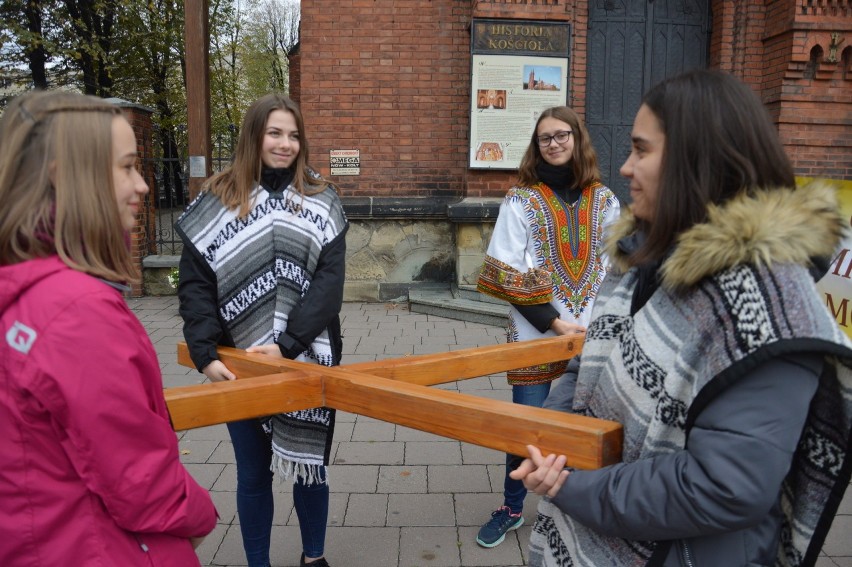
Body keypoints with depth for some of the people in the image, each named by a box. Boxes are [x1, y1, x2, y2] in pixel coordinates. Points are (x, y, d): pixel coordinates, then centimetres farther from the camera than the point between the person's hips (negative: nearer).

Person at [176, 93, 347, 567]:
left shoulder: (321, 200, 2)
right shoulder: (217, 200, 1)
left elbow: (330, 282, -7)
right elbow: (196, 284, -2)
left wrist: (287, 344, -17)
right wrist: (206, 353, -14)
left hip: (308, 360, 1)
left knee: (308, 465, 15)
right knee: (253, 473, 14)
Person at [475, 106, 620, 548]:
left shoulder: (603, 200, 6)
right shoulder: (521, 200, -3)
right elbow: (509, 273, -8)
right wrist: (554, 321, -13)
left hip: (593, 333, 2)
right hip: (535, 333, -2)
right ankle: (511, 508, 25)